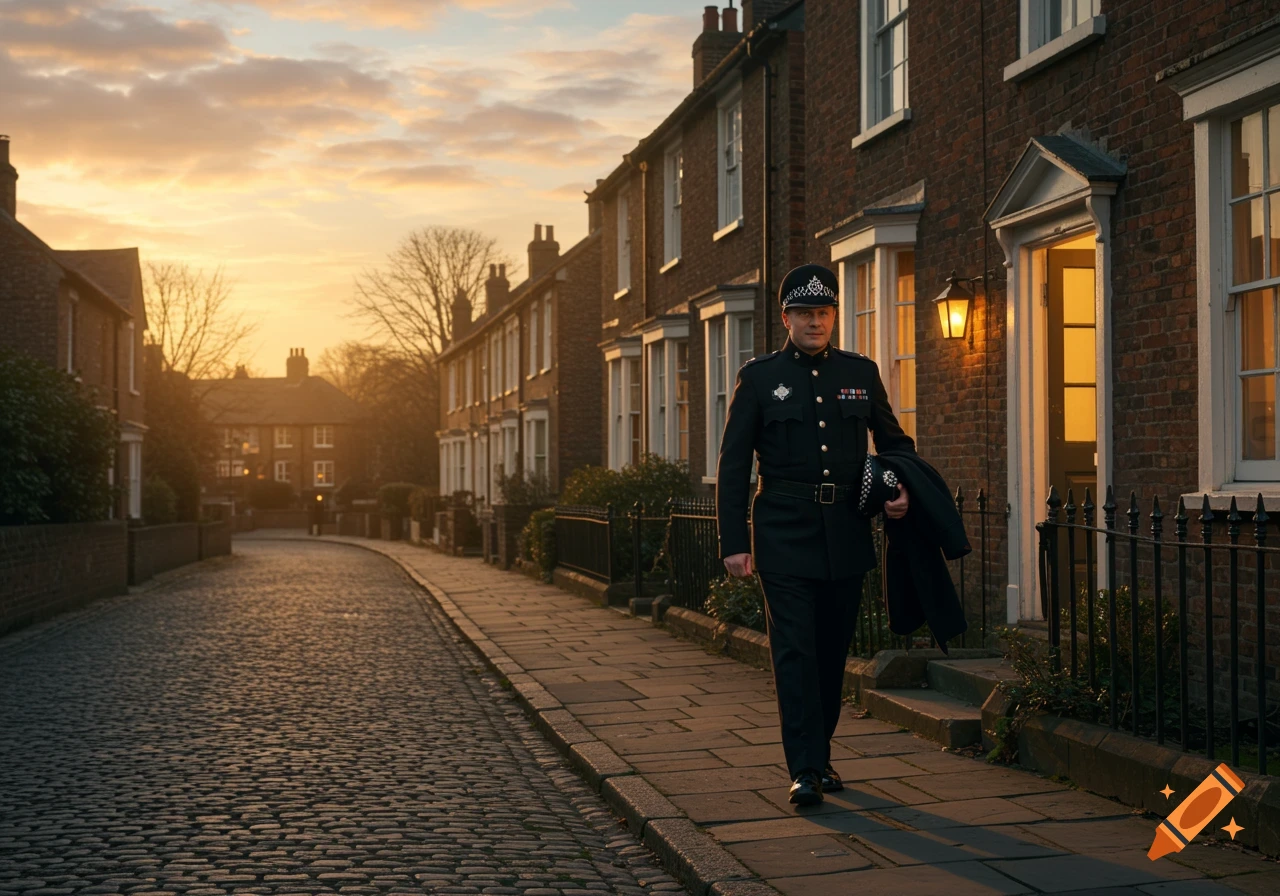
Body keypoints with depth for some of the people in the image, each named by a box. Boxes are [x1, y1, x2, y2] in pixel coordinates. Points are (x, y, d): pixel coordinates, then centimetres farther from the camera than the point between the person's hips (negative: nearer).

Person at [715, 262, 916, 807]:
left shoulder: (860, 373, 10)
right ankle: (804, 771, -8)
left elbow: (893, 440, 21)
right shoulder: (759, 377, 2)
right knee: (794, 651, -9)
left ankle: (821, 755, 25)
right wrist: (733, 541, -5)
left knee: (833, 651, 10)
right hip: (784, 537, -3)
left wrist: (902, 487, -1)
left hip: (846, 536, 3)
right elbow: (732, 464, 2)